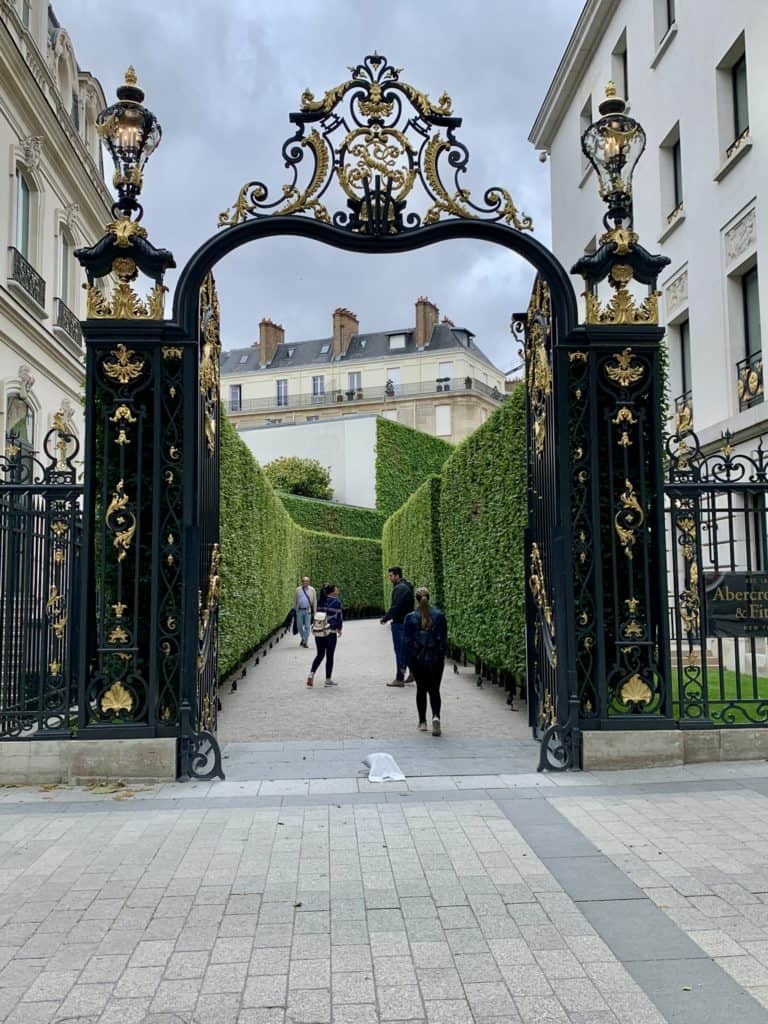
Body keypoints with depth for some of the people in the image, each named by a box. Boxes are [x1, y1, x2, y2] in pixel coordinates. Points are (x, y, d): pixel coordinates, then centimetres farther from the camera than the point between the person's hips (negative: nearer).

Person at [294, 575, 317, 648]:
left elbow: (315, 601, 7)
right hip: (299, 610, 1)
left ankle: (305, 642, 6)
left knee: (307, 627, -1)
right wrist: (295, 609, 9)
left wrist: (314, 611, 3)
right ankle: (303, 638, 29)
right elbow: (295, 600, 11)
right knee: (299, 626, 4)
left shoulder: (312, 590, 4)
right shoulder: (298, 590, 6)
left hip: (308, 611, -1)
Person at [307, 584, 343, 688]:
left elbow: (316, 615, 8)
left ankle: (311, 674, 1)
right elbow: (339, 617, -6)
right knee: (329, 656, 6)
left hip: (318, 631, 5)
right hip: (330, 632, -5)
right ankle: (328, 680, 11)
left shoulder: (320, 601, 7)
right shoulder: (336, 602, -8)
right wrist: (339, 629, 9)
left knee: (319, 655, 17)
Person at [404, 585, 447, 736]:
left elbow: (407, 641, -6)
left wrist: (409, 660, 3)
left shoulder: (411, 618, -8)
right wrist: (442, 657, 9)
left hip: (417, 660, 0)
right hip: (435, 660, 0)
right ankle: (436, 716, -16)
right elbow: (444, 639, -1)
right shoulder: (439, 615, -4)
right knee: (434, 690, 8)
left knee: (421, 690, 15)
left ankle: (422, 722, 19)